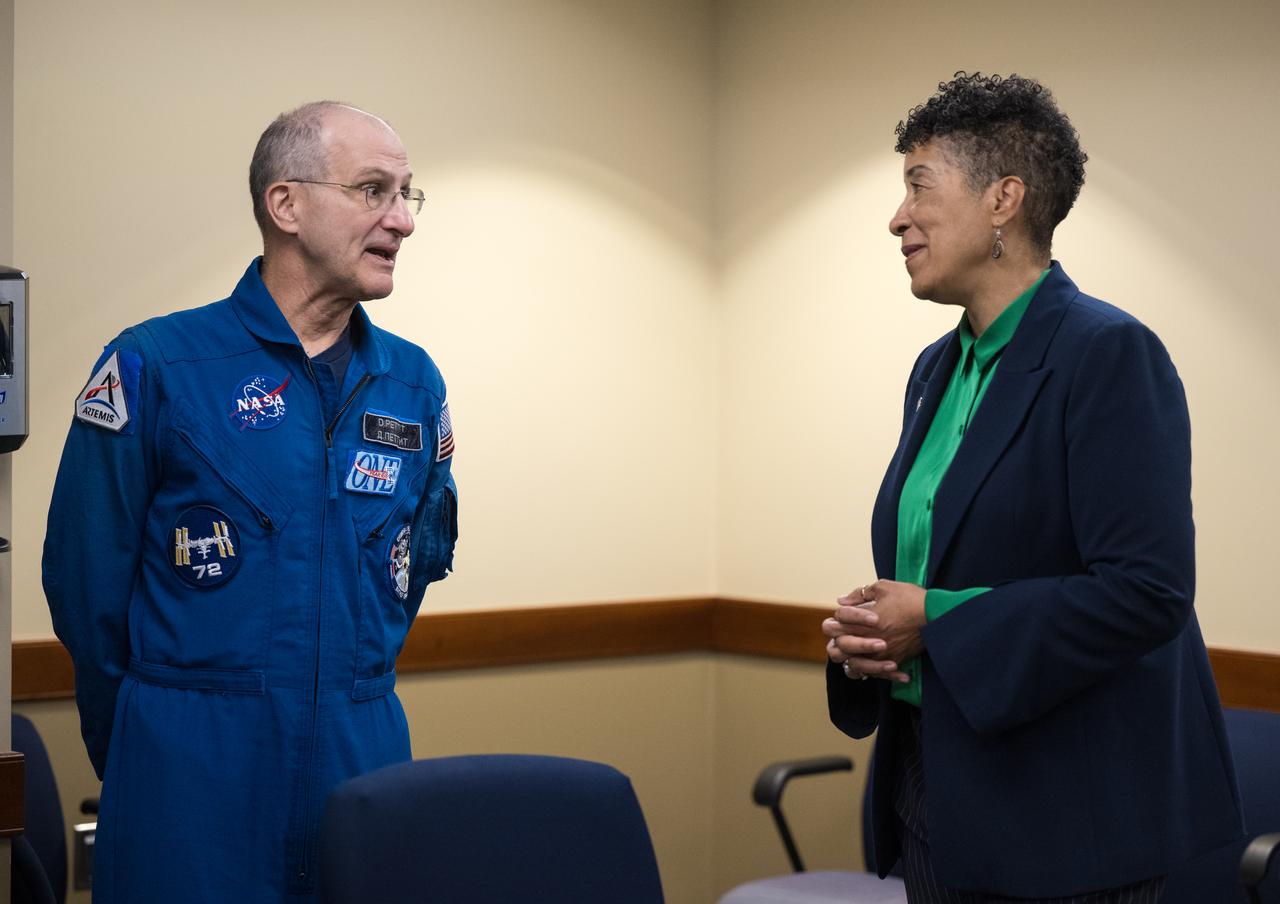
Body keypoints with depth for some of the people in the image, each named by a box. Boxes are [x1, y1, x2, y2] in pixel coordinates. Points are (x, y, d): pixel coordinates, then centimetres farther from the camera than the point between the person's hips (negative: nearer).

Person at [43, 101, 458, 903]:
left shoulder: (415, 383, 6)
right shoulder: (155, 367, -8)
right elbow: (85, 582, -4)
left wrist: (350, 700, 10)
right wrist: (151, 755, 4)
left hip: (364, 764, 4)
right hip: (192, 776, -4)